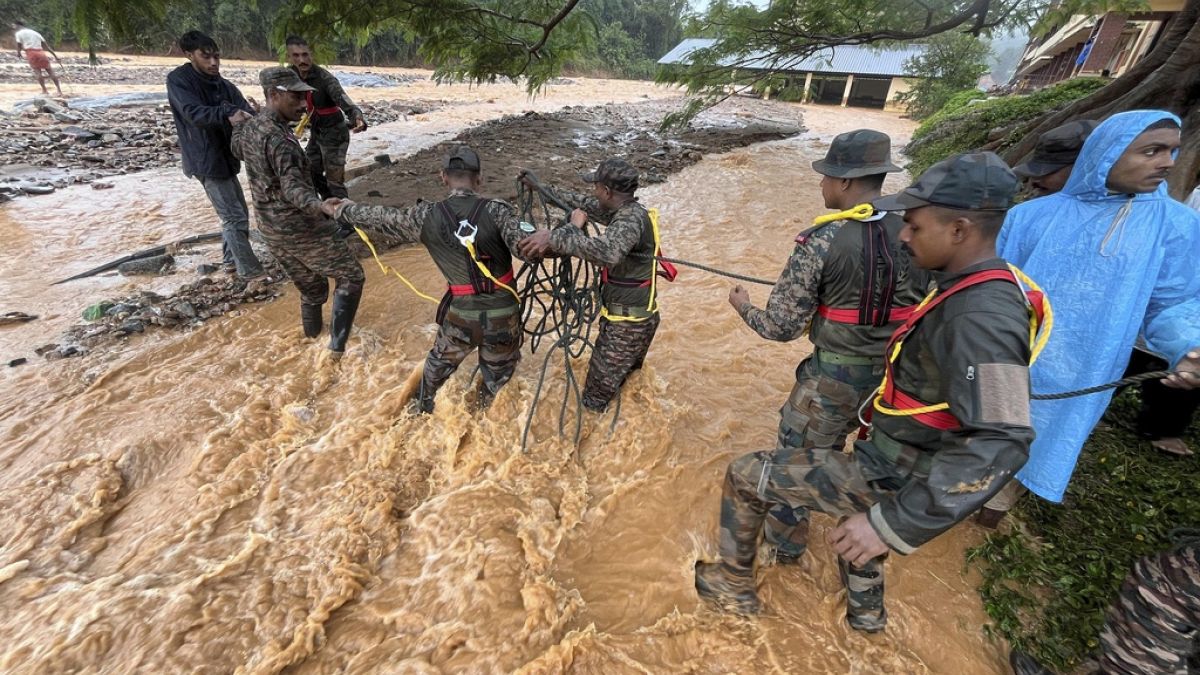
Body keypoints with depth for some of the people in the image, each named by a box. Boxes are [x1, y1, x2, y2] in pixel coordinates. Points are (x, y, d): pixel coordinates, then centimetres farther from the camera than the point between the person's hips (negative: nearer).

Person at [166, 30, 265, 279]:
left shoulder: (224, 85, 8)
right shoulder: (178, 80, -10)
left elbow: (246, 114, -4)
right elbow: (193, 112, -27)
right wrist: (226, 116, -44)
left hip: (225, 157, 7)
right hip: (206, 160, -7)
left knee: (237, 213, 15)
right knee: (234, 216, -7)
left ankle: (231, 259, 30)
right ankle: (248, 268, 3)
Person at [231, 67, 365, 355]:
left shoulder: (248, 129, 6)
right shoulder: (279, 138, -22)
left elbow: (237, 148, 30)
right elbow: (293, 188, -36)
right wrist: (322, 207, -54)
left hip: (272, 231, 9)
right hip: (302, 229, -9)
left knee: (311, 288, 24)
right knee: (350, 276, 4)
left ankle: (312, 333, 41)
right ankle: (338, 343, -1)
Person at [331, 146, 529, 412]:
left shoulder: (426, 216, -7)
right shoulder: (496, 211, -16)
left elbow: (380, 218, 7)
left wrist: (342, 209, 23)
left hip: (460, 315, 2)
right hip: (503, 315, -2)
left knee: (439, 363, 31)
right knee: (497, 376, 24)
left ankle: (423, 409, 54)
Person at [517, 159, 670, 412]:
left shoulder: (631, 219, -26)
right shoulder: (626, 211, 4)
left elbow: (607, 252, -47)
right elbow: (584, 204, 17)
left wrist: (554, 237, -45)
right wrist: (540, 187, 21)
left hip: (627, 323, -10)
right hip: (635, 317, 10)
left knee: (597, 397, 5)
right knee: (627, 378, 28)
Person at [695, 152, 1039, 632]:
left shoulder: (982, 318, -30)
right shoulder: (975, 289, 0)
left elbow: (1000, 445, -37)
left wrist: (895, 524, -38)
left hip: (889, 479, -9)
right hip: (892, 459, 10)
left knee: (744, 476, -2)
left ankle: (734, 584, 23)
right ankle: (866, 611, 63)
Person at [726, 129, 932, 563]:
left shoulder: (820, 243, -19)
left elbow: (781, 328, -16)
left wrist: (743, 306, 3)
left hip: (832, 376, -4)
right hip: (895, 374, 5)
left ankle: (783, 543, 33)